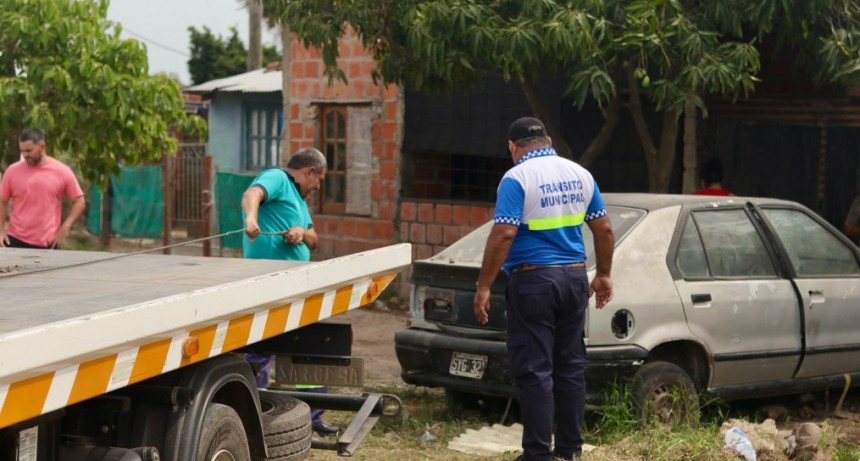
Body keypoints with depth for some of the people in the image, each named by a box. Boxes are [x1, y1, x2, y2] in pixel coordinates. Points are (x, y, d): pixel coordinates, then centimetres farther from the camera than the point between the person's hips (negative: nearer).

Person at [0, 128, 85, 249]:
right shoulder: (13, 171, 3)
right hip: (15, 240, 1)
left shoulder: (62, 172, -1)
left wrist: (65, 228, -6)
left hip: (48, 243, -1)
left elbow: (79, 202, 4)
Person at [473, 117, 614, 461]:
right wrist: (604, 275, 21)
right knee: (570, 365, 13)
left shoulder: (517, 178, -10)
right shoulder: (580, 175, 9)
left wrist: (484, 286, -15)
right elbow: (604, 230, 11)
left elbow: (503, 235, -18)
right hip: (574, 278, 6)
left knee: (533, 370, -2)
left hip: (533, 281, -6)